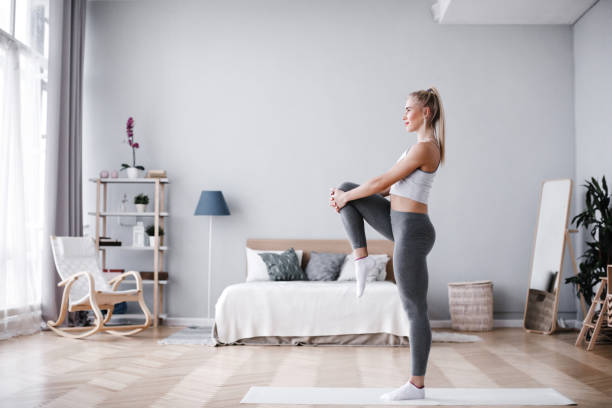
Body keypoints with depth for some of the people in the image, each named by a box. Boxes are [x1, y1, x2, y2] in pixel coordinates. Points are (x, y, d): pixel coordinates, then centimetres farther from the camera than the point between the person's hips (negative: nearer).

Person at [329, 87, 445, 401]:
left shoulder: (423, 147, -17)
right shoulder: (426, 146, 15)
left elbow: (382, 182, -15)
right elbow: (391, 187, 18)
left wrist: (346, 198, 0)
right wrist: (346, 195, 11)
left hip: (411, 231, -10)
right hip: (402, 224, 10)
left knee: (415, 309, -1)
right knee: (347, 189, 8)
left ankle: (417, 385, 11)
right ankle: (361, 258, 5)